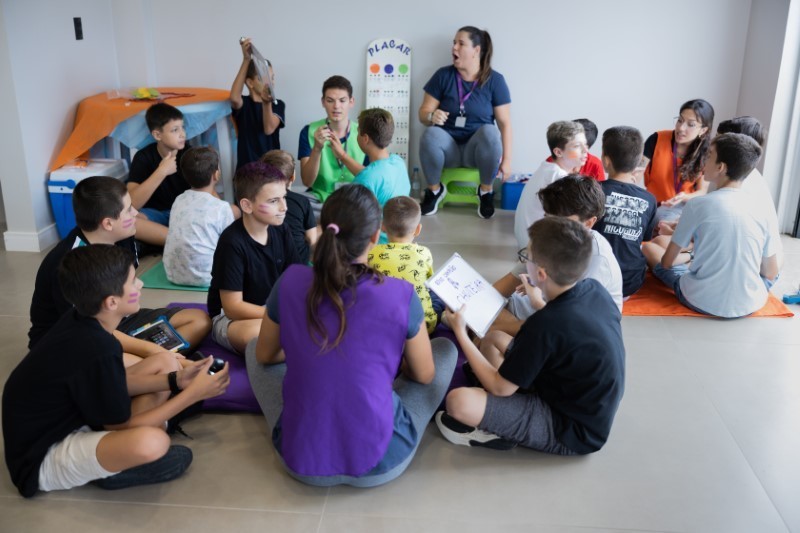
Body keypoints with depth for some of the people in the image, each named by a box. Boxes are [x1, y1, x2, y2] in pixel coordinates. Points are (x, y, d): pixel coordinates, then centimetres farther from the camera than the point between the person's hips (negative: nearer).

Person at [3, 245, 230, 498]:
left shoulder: (80, 321, -6)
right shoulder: (98, 351, -31)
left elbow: (117, 385, 8)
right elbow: (124, 427, -18)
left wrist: (175, 380, 0)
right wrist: (193, 393, -15)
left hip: (67, 422, 9)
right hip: (43, 460, -9)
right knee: (151, 442, -39)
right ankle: (108, 471, -4)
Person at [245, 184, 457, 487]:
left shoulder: (291, 282, -11)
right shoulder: (400, 295, -17)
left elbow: (264, 355, 8)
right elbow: (424, 376, 1)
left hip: (302, 462, 2)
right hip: (381, 464, -1)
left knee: (253, 347, 24)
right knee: (445, 349, 18)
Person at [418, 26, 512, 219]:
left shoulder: (495, 80, -3)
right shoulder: (443, 75, 1)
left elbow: (504, 123, -5)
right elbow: (423, 113, 1)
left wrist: (506, 160, -12)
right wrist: (432, 116, -23)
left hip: (477, 148, -1)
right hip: (448, 147, 1)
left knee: (489, 132, -35)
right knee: (431, 135, -33)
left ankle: (486, 191, -9)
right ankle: (434, 190, -6)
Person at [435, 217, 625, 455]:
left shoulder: (545, 325, -32)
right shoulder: (595, 290, -9)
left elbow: (500, 388, -18)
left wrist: (460, 332, -10)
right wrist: (539, 302, 26)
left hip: (572, 430, -9)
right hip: (587, 405, 9)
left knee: (459, 401, -26)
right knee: (493, 339, 14)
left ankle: (498, 432, 3)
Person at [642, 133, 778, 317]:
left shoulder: (698, 205, -12)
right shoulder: (758, 210, -1)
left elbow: (667, 262, -2)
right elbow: (770, 274, 7)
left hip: (702, 302, -4)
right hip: (750, 304, 4)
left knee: (647, 247, 17)